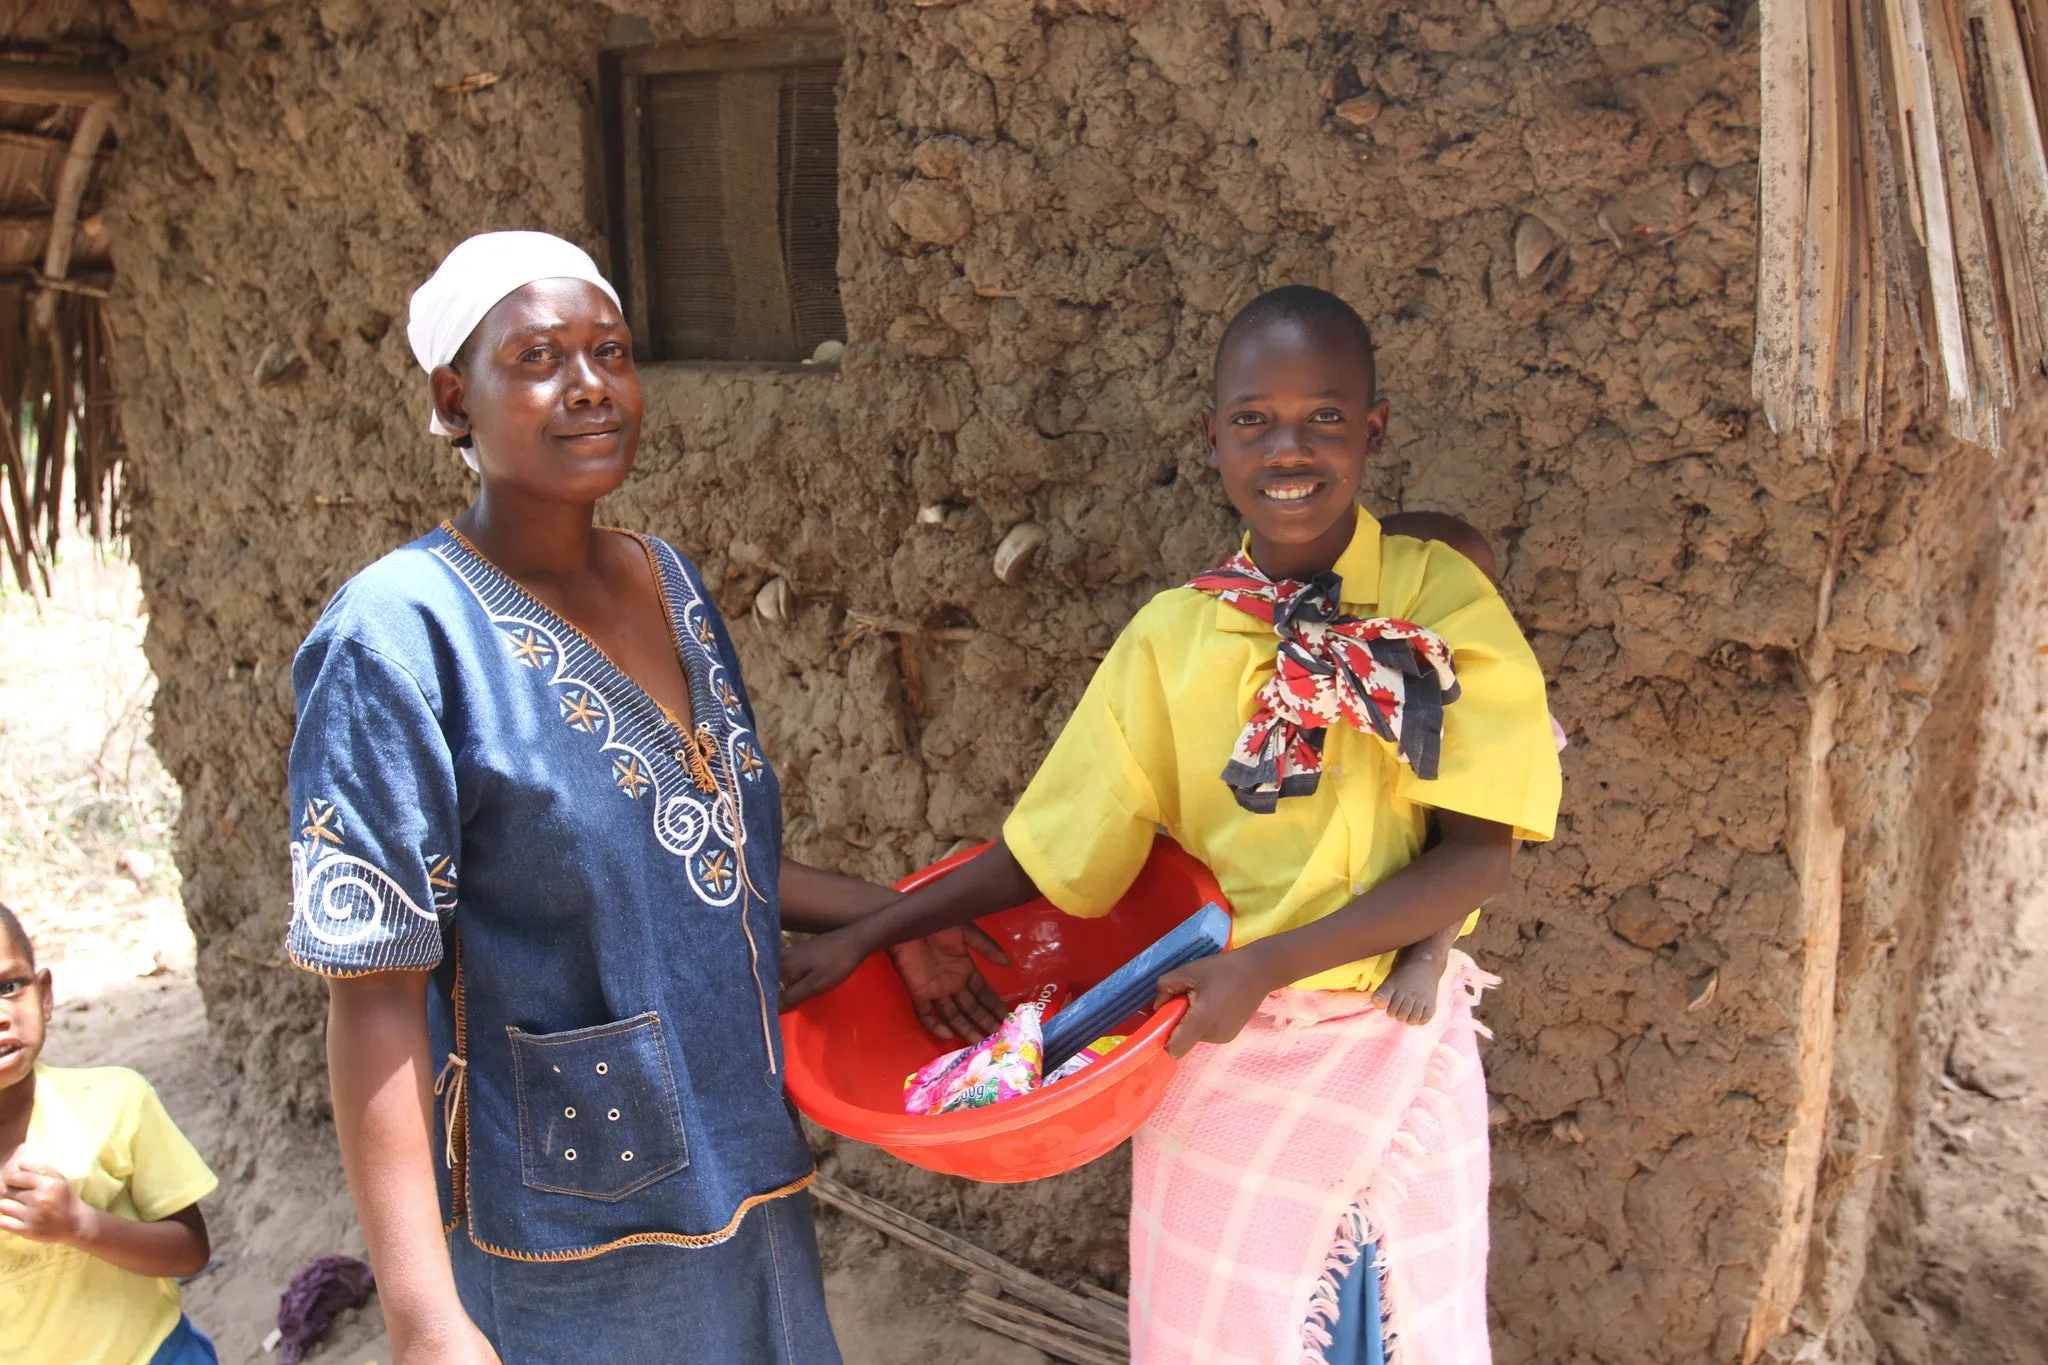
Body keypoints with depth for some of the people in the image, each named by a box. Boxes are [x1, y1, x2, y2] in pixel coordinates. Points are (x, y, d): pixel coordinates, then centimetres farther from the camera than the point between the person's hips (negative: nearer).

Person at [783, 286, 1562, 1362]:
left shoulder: (1441, 600, -8)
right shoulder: (1172, 637, -4)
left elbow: (1479, 853, -13)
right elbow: (1054, 851, 0)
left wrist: (1268, 964, -22)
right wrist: (863, 939, -4)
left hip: (1398, 1056, 0)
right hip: (1219, 1049, 1)